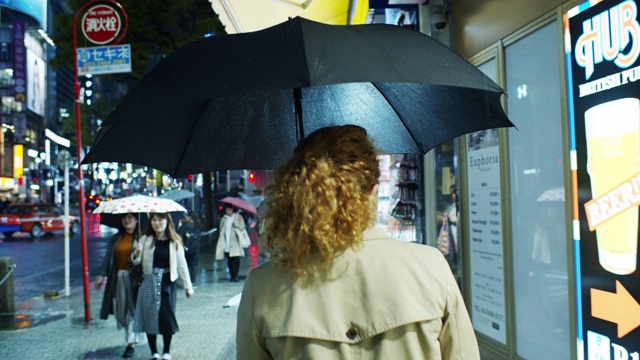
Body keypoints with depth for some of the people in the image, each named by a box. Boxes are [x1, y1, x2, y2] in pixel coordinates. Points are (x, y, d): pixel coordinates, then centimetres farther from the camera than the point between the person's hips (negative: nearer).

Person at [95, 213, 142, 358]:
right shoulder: (115, 239, 10)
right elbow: (108, 258, 6)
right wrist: (102, 275, -2)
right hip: (118, 278, 5)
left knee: (133, 309, 0)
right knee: (121, 309, 8)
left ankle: (131, 343, 6)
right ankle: (131, 336, 28)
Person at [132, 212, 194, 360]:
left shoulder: (174, 242, -2)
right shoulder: (145, 239, 1)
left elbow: (182, 264, -1)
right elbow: (137, 262, 4)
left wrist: (188, 286, 0)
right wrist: (137, 253, -19)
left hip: (167, 283, -1)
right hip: (148, 282, 2)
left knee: (167, 317, -1)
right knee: (149, 317, 6)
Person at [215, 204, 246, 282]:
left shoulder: (238, 217, 4)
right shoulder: (224, 219, 13)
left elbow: (242, 227, -5)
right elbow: (221, 230, 13)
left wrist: (235, 223, -18)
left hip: (235, 242, -3)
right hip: (226, 243, 3)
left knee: (236, 258, -12)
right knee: (229, 260, 4)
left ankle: (236, 275, -5)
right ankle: (232, 275, 12)